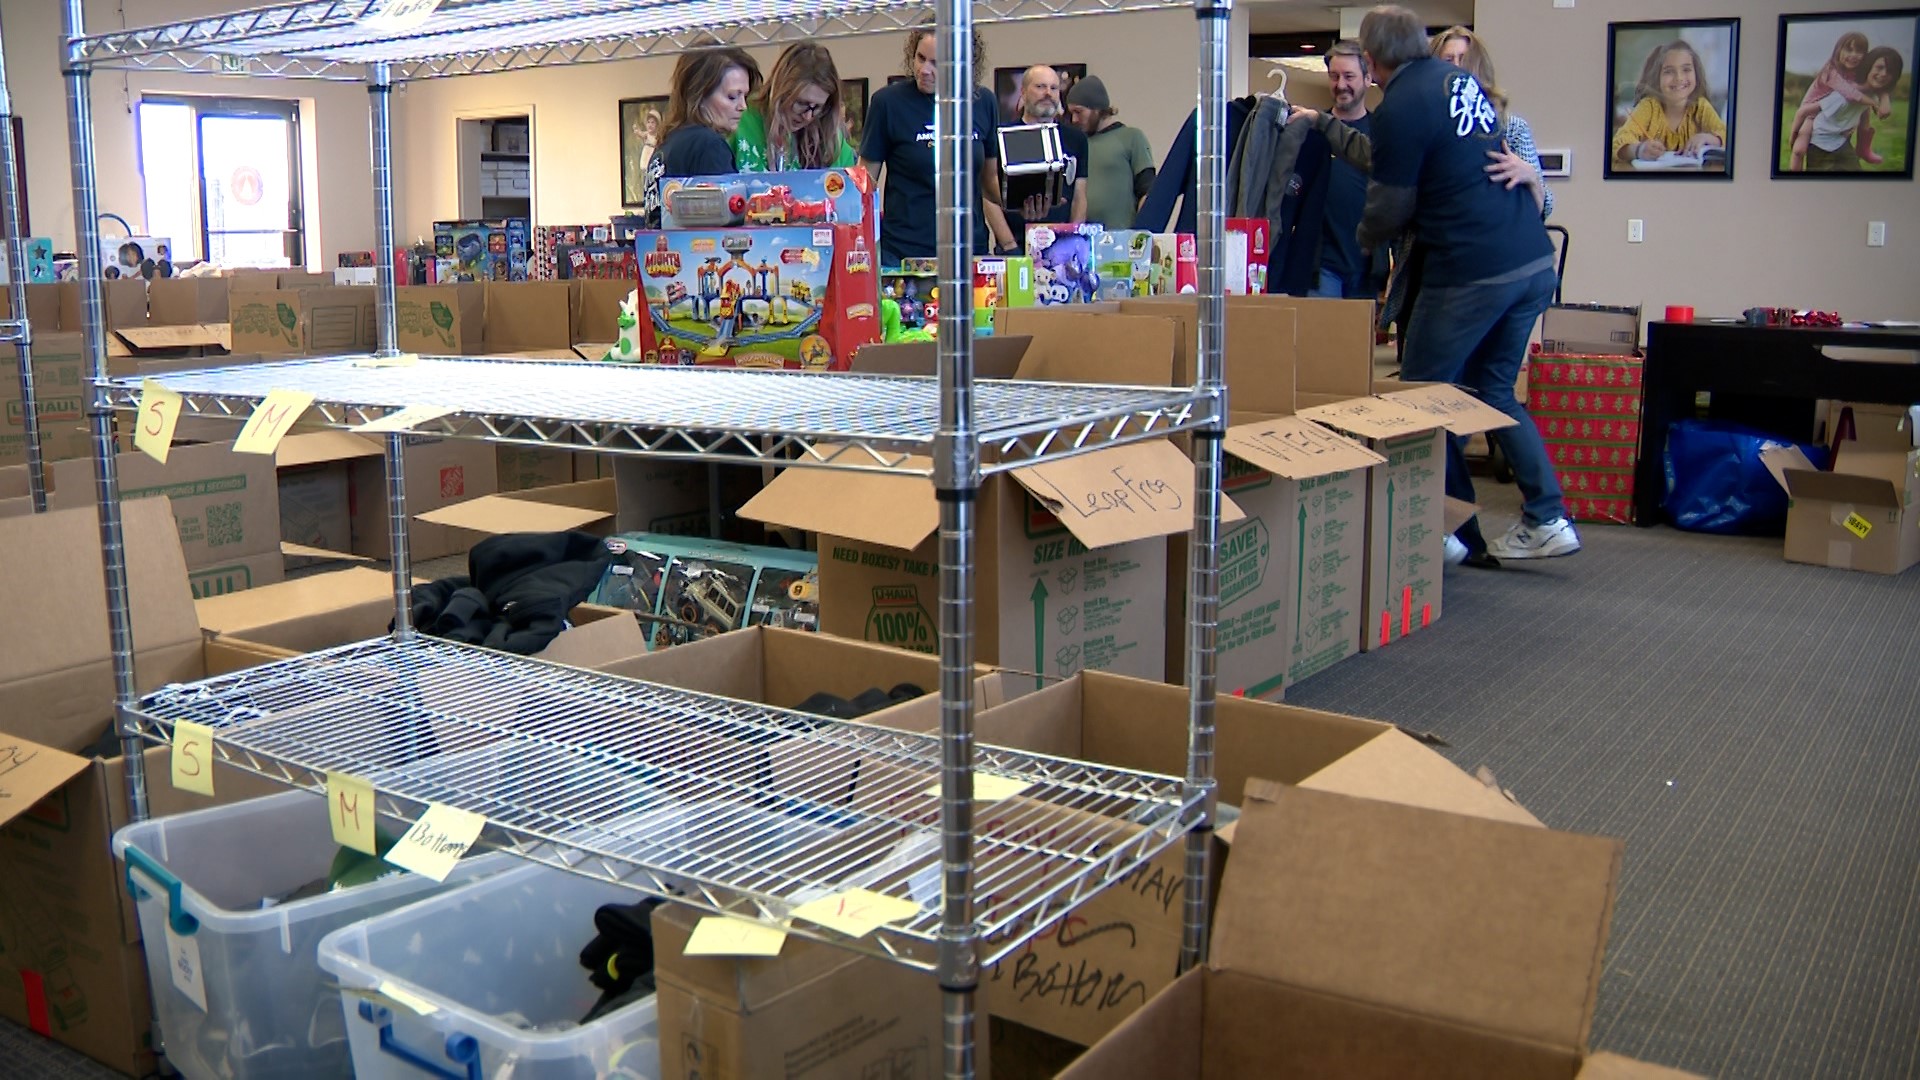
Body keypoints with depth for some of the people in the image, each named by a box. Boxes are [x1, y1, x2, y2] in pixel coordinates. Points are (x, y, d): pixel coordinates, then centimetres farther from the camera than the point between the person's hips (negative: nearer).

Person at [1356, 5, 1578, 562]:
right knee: (1494, 390, 19)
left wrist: (1366, 239, 19)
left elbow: (1390, 209, -3)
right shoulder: (1462, 81, 15)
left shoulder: (1399, 107, -10)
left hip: (1471, 272, -8)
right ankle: (1548, 519, 16)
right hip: (1535, 263, 8)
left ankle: (1461, 537, 12)